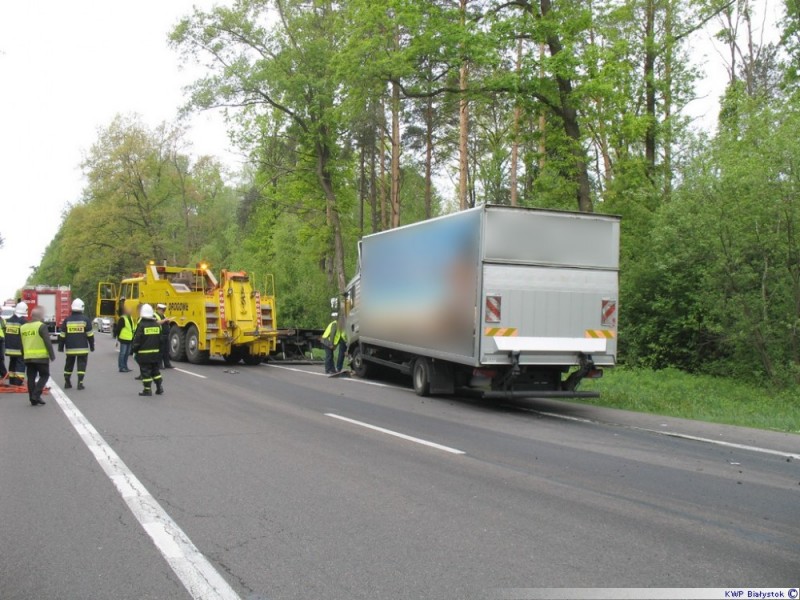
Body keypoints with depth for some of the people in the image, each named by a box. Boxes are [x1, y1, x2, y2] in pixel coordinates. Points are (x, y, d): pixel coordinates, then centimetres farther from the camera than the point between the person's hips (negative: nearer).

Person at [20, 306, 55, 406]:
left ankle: (33, 399, 11)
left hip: (28, 357, 6)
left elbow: (21, 344, 17)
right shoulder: (41, 326, -10)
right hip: (41, 357, -6)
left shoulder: (23, 327, 11)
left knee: (31, 377, 10)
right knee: (44, 375, 4)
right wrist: (52, 355, -8)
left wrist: (23, 356, 24)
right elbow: (47, 342, -14)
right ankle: (36, 395, -9)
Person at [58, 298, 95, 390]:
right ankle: (80, 383, -5)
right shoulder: (85, 319, -4)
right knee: (81, 365, 1)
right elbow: (90, 334, -2)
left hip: (70, 348, 2)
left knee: (69, 365, 15)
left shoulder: (67, 320, 2)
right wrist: (92, 346, 6)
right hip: (82, 348, -2)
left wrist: (61, 347, 12)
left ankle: (67, 382, 18)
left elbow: (62, 335, 4)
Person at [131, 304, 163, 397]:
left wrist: (134, 350, 1)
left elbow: (137, 340, -11)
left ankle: (147, 390, 3)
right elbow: (161, 339, 11)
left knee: (145, 372, 1)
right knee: (155, 370, 16)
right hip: (155, 353, 5)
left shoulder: (141, 325, -13)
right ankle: (159, 388, 17)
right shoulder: (157, 325, 4)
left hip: (144, 354, -5)